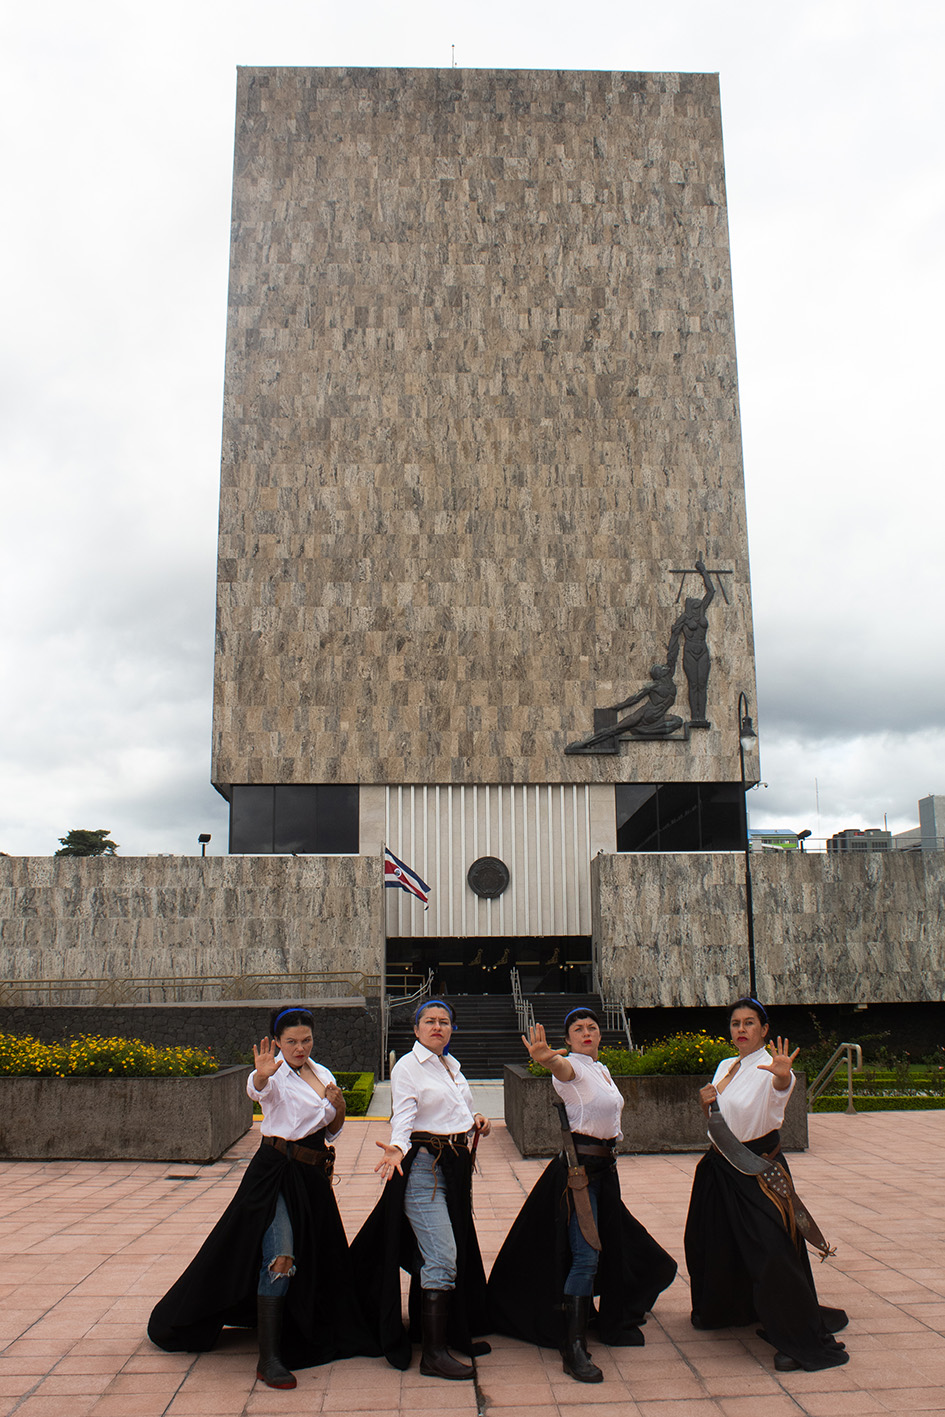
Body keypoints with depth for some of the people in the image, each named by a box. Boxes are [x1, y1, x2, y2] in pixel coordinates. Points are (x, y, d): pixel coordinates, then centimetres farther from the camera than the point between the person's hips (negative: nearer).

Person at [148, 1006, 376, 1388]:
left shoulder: (323, 1075, 12)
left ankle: (305, 1335, 39)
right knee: (280, 1256, -19)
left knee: (316, 1257, 16)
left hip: (313, 1177, 7)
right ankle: (268, 1359, -17)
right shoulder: (275, 1074, -8)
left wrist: (339, 1108, -4)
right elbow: (257, 1088, -33)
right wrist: (262, 1075, -56)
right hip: (277, 1172, -7)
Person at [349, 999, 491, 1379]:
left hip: (456, 1163, 8)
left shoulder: (452, 1066, 15)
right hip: (423, 1165, -8)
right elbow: (403, 1117, -19)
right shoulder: (407, 1067, -8)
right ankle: (433, 1353, -6)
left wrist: (474, 1121, 5)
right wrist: (397, 1148, -36)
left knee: (458, 1251, 15)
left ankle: (453, 1332, 30)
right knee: (441, 1258, -12)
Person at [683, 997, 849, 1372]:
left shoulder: (770, 1068, -14)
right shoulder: (725, 1067, 8)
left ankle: (799, 1341, 0)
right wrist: (706, 1102, -6)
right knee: (715, 1243, 19)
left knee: (771, 1250, -12)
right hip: (721, 1168, 7)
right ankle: (722, 1309, 44)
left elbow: (782, 1085, -40)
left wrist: (782, 1074, -63)